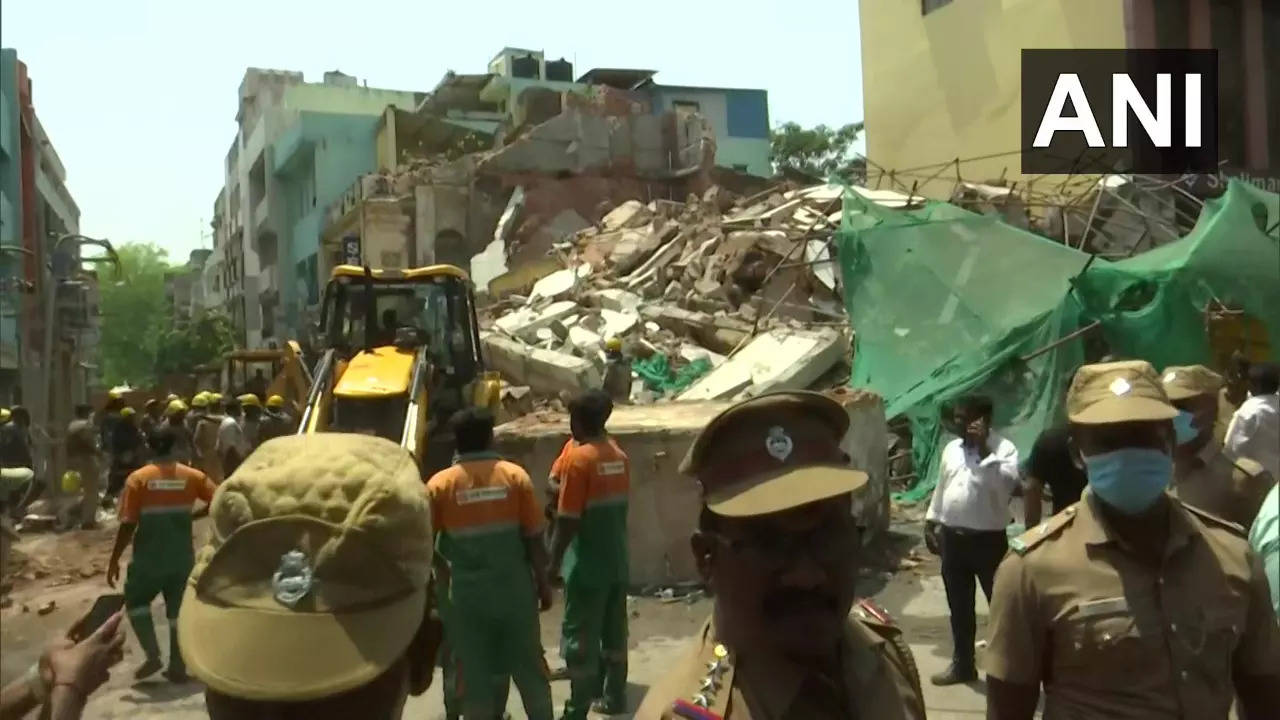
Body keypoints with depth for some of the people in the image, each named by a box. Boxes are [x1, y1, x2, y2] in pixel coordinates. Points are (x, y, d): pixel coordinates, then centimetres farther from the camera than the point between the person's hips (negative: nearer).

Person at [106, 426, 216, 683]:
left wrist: (114, 560, -4)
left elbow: (128, 525, -11)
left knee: (136, 601, 19)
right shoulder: (193, 476, -2)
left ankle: (152, 655, 6)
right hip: (181, 557, 2)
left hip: (148, 557, -2)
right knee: (178, 609, 12)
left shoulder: (138, 478, -8)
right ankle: (177, 667, 13)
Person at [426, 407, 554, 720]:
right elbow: (534, 538, -4)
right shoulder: (515, 475, -5)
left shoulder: (440, 484, -6)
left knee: (474, 672, 9)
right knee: (528, 665, 16)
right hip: (514, 588, 1)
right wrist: (543, 582, 6)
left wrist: (443, 567, 17)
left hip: (467, 594, -1)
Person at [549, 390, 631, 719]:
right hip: (617, 561, 7)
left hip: (587, 565, -7)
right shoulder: (619, 456, 5)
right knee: (614, 631, 17)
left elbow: (567, 521, -18)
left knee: (580, 638, 0)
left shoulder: (579, 458, -17)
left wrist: (553, 565, -11)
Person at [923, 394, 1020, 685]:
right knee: (959, 607, 15)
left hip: (988, 540, -6)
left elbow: (1007, 482, -26)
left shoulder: (1003, 448, -9)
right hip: (952, 537, 6)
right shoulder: (951, 449, 11)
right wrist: (930, 522, 14)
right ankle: (962, 664, 27)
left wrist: (984, 449, -26)